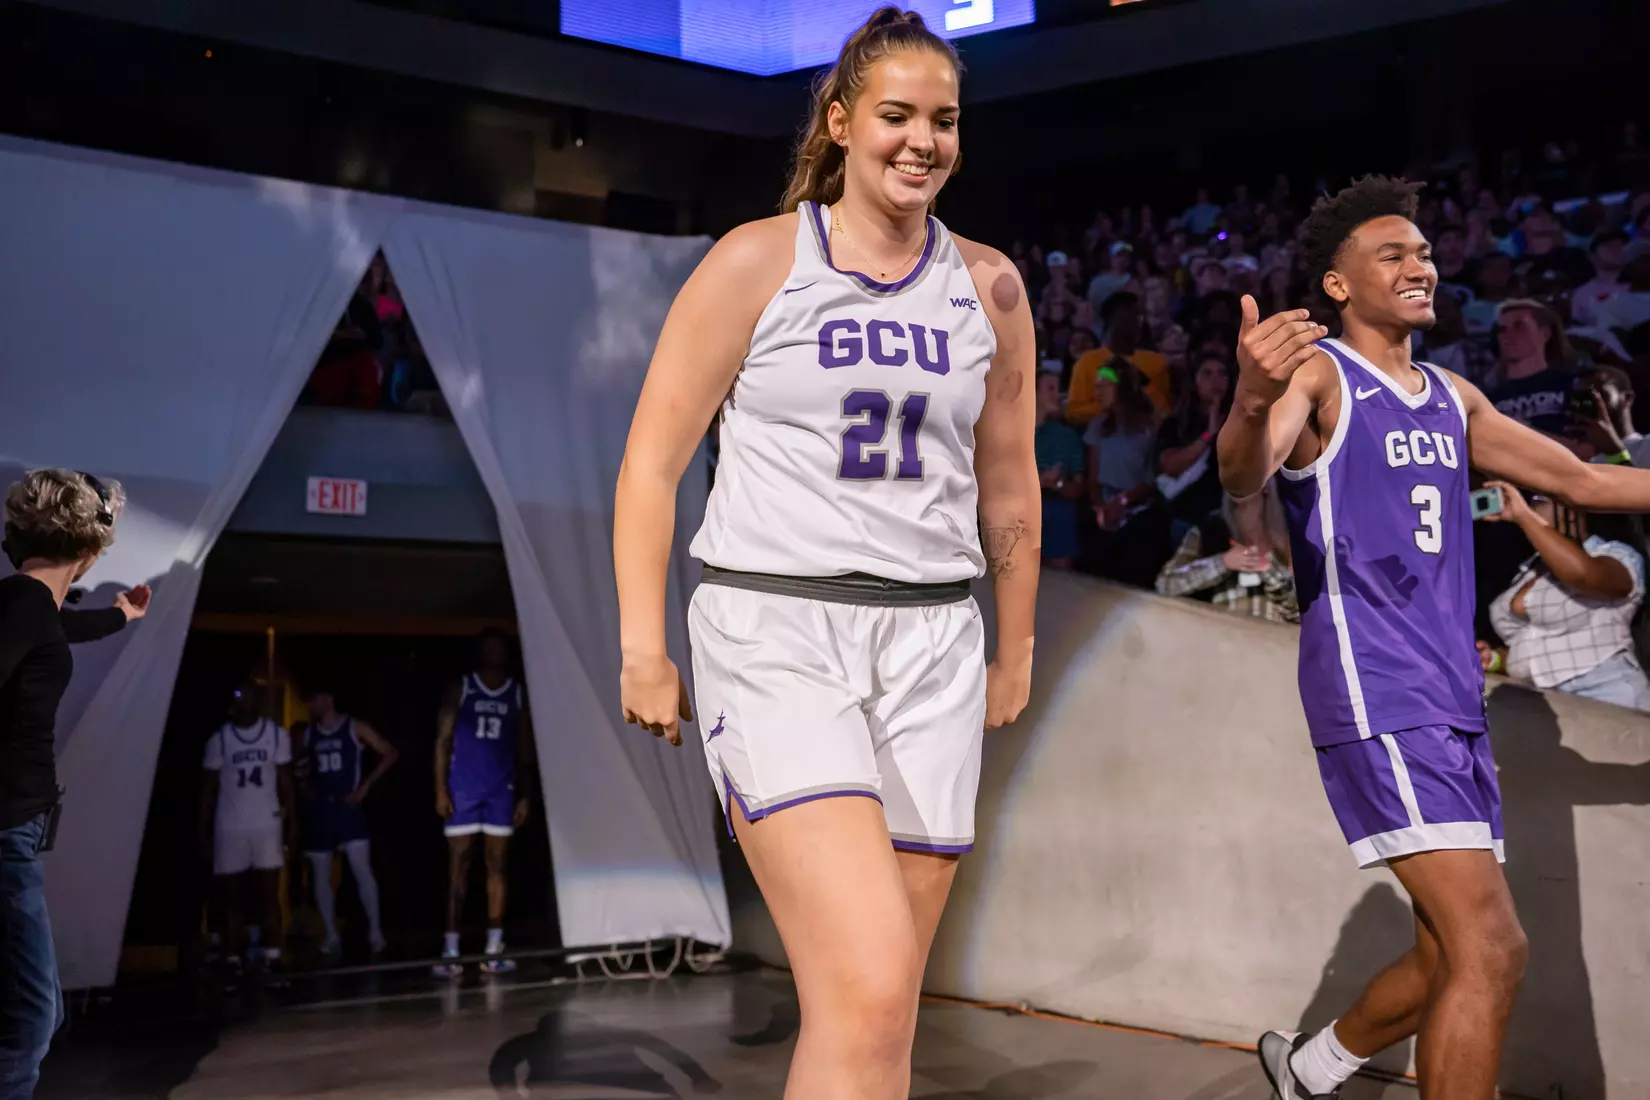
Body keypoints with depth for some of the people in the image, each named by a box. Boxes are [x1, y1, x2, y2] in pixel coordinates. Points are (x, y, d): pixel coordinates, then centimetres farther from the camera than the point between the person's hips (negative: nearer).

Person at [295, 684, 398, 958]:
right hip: (318, 808, 4)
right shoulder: (305, 735, 10)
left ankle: (375, 931, -9)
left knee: (362, 869, -13)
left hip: (347, 805, -4)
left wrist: (365, 786, -7)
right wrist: (305, 789, 0)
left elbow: (390, 754, -2)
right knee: (321, 875, 5)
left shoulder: (355, 728, -1)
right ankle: (331, 936, 14)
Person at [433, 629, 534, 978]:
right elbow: (443, 740, 1)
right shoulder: (460, 689, 4)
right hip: (463, 789, -2)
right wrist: (440, 789, -7)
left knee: (497, 865, 2)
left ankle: (494, 950, 4)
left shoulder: (518, 694, 8)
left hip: (502, 790, 2)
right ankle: (450, 952, -3)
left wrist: (526, 794, 3)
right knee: (457, 866, -2)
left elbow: (525, 748, 9)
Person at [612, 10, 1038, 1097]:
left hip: (932, 644, 4)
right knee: (866, 996, -19)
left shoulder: (989, 287, 11)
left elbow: (1009, 486, 19)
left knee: (883, 1006, 6)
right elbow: (654, 458, 0)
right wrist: (644, 648, -5)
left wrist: (1017, 651, 22)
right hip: (776, 635, -4)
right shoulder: (758, 261, 0)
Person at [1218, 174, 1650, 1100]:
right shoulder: (1319, 374, -5)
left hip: (1454, 696, 8)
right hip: (1374, 690, -8)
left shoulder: (1454, 398, 18)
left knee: (1455, 959, 14)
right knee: (1491, 948, -16)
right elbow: (1245, 477, -25)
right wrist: (1252, 403, -47)